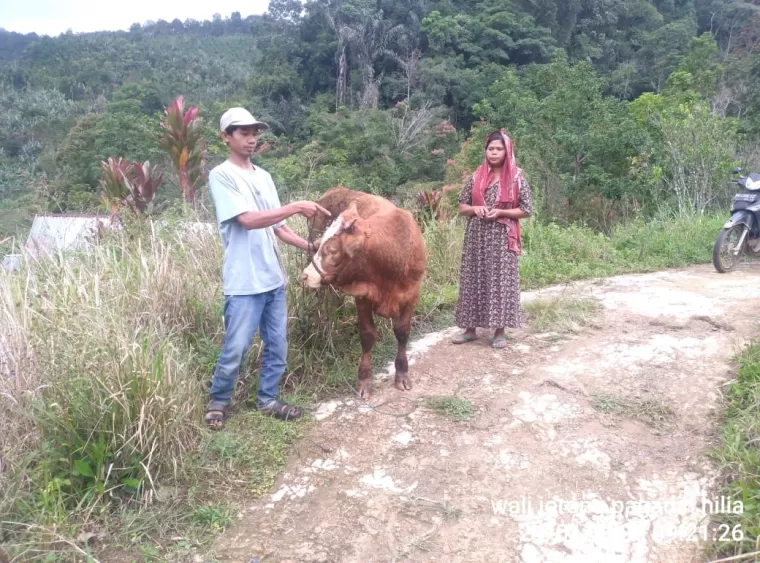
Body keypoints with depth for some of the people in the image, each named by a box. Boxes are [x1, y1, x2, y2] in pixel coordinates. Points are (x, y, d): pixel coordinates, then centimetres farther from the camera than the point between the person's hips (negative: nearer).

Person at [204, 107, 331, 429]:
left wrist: (309, 247, 1)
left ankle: (267, 400, 30)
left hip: (274, 279, 7)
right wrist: (297, 207, -23)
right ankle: (218, 402, 25)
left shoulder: (264, 177, 13)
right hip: (244, 283, -7)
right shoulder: (221, 176, -8)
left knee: (277, 347, 13)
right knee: (235, 349, 3)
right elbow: (248, 220, -21)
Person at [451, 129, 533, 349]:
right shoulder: (476, 177, 7)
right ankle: (470, 328, 15)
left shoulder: (516, 178, -2)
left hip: (502, 238, -3)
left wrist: (500, 212, -15)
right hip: (476, 236, 3)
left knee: (501, 281, -2)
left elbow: (526, 210, -2)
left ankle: (499, 331, 8)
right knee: (473, 279, 5)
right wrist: (475, 209, -10)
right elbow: (462, 206, 11)